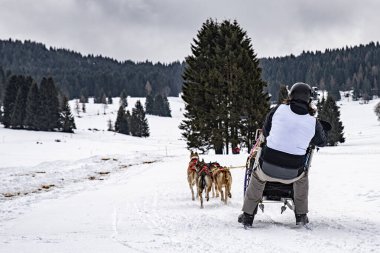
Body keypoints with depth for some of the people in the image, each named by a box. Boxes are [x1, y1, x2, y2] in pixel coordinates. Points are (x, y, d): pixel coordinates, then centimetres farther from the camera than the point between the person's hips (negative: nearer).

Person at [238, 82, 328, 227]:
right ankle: (301, 216, 38)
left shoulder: (278, 110, -2)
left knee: (257, 177, 32)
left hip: (268, 166, 0)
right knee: (302, 177, 35)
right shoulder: (313, 122, -1)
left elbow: (265, 132, 14)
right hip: (292, 172, 0)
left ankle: (247, 216, 34)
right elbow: (322, 142, 19)